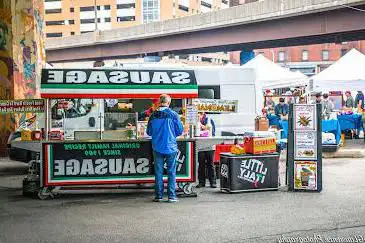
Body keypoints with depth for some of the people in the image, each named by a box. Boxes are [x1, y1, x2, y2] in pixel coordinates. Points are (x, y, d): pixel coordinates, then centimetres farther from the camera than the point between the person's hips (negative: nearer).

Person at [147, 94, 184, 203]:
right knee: (171, 171, 5)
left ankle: (159, 195, 11)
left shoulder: (153, 115, 0)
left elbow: (149, 132, 8)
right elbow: (180, 131, -1)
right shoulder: (173, 114, -7)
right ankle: (171, 196, 5)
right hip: (171, 147, -2)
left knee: (158, 172, 8)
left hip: (157, 148, 2)